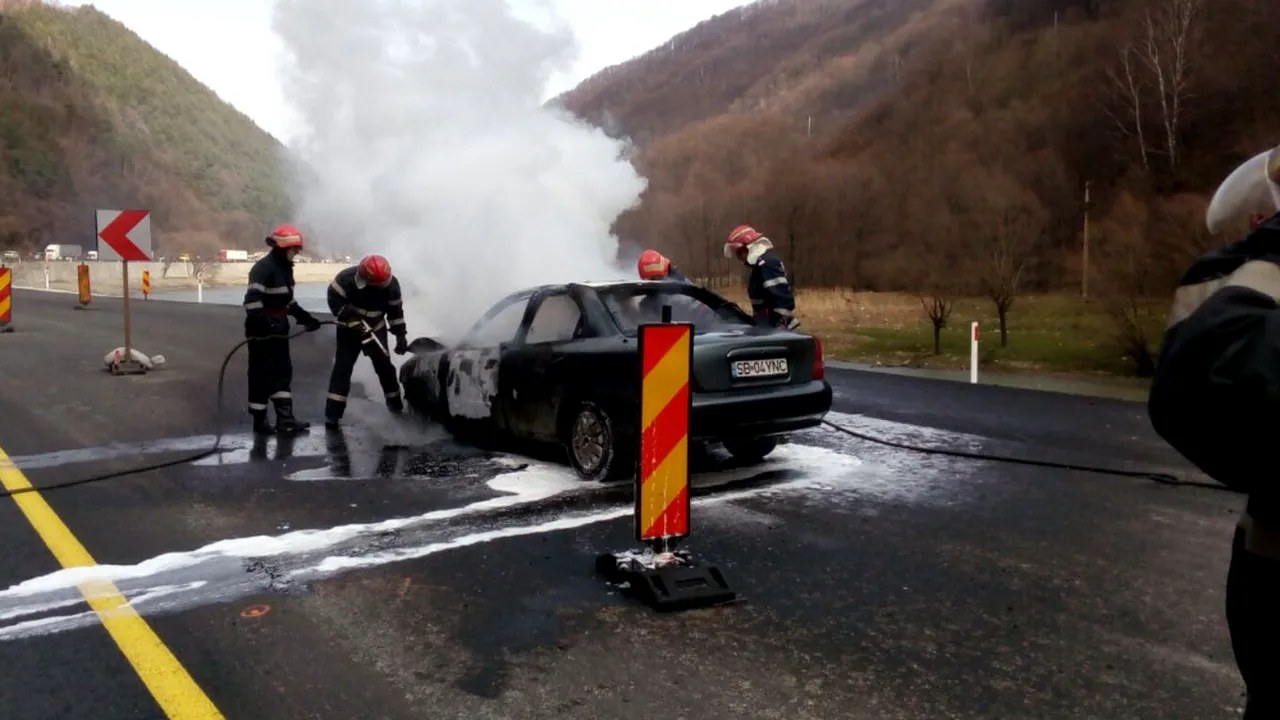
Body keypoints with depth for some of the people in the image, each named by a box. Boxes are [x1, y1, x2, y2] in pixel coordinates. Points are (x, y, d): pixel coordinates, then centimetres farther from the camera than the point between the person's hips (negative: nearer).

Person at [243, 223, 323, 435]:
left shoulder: (285, 268, 12)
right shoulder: (263, 268, -18)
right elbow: (252, 300, -25)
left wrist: (304, 317, 15)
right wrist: (261, 325, -31)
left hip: (278, 330, 10)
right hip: (262, 331, -10)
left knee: (283, 373, 10)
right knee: (261, 375, -1)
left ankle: (284, 419, 14)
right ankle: (259, 421, 9)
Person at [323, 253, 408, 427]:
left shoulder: (391, 284, -16)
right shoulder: (346, 279, -27)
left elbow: (395, 310, -5)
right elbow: (334, 301, -19)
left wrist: (400, 335, -6)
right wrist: (352, 320, -25)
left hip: (376, 329, 3)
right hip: (349, 330, -3)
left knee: (384, 365, 4)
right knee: (342, 367, -11)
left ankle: (395, 402, 25)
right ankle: (333, 411, -11)